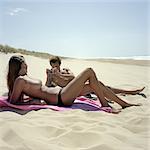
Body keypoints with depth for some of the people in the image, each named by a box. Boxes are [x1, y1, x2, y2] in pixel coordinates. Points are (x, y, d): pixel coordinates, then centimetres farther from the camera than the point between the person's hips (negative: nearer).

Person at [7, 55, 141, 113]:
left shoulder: (24, 77, 14)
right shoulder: (20, 80, -12)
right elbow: (13, 102, -13)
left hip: (61, 95, 10)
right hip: (61, 99, -10)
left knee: (96, 84, 10)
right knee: (89, 72, -9)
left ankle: (124, 103, 19)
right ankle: (104, 104, 0)